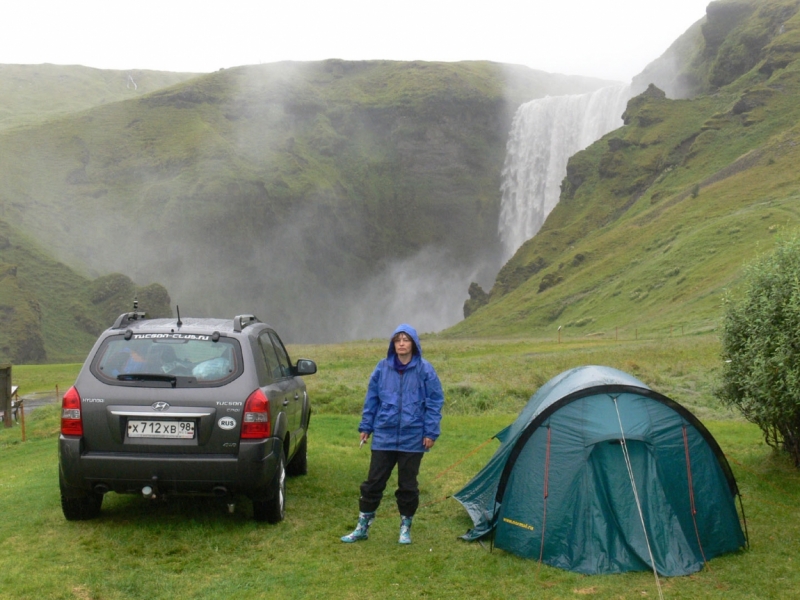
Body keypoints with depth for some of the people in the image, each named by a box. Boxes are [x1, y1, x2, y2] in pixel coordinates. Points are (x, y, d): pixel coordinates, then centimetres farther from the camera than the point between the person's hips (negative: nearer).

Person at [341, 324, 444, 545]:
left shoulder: (424, 369, -5)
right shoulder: (383, 368, 1)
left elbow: (435, 402, -2)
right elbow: (371, 399, 9)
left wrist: (431, 432, -6)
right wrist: (366, 427, 8)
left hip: (412, 438, -2)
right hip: (384, 437, 2)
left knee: (408, 485, 9)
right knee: (373, 482, 4)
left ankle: (406, 528, 24)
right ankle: (362, 527, 15)